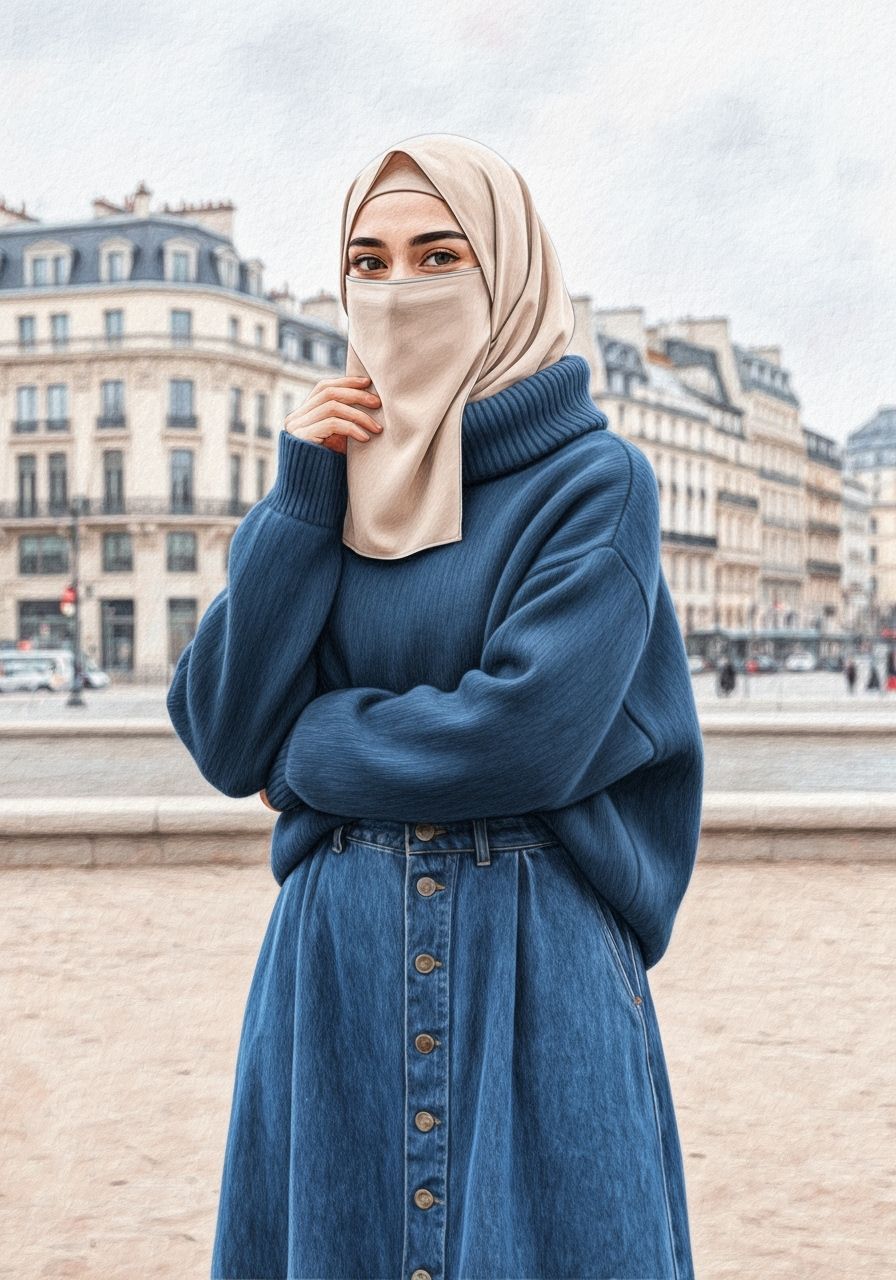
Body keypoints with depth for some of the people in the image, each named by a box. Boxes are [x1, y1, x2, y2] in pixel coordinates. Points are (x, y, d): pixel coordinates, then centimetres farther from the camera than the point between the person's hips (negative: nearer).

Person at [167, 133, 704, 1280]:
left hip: (537, 971, -4)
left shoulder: (593, 481, -6)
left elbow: (527, 735, -20)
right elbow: (220, 736, -2)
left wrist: (310, 752, -6)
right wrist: (302, 501, -7)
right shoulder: (320, 485, 8)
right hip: (335, 968, 4)